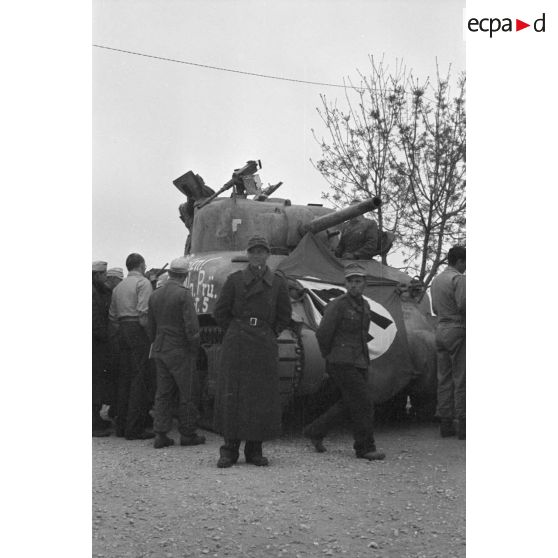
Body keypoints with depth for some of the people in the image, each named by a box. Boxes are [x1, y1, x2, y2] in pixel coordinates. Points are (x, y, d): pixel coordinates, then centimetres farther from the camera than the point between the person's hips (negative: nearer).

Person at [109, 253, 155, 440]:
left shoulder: (118, 287, 19)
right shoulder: (143, 283, -5)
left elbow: (112, 315, 16)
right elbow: (144, 312, -17)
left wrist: (122, 329, 14)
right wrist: (150, 331, -11)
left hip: (122, 330, 8)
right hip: (138, 331, -8)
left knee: (125, 377, 12)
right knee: (141, 378, -7)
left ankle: (121, 425, 16)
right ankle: (134, 428, -9)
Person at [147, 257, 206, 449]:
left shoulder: (155, 295, 7)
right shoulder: (184, 294, -14)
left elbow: (150, 327, 13)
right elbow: (191, 326, -18)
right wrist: (194, 348, -6)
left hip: (160, 351, 6)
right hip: (180, 352, -6)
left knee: (163, 393, 11)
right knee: (188, 393, 5)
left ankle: (160, 434, 9)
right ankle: (187, 434, 10)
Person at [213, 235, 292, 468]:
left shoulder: (277, 283, 7)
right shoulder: (235, 279, 4)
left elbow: (284, 316, 14)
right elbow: (220, 312, 8)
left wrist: (269, 334, 8)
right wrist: (234, 333, 7)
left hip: (264, 346, 1)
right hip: (236, 346, -1)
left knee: (262, 398, 2)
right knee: (231, 395, -2)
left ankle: (254, 450, 13)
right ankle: (230, 450, 6)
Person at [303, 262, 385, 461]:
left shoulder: (365, 306, 11)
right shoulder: (337, 305, -13)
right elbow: (322, 334, -10)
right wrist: (330, 356, 3)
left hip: (360, 363, 8)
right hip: (342, 364, -8)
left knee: (348, 404, 14)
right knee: (363, 404, -8)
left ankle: (315, 431, 28)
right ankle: (365, 448, 4)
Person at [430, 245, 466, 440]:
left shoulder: (436, 280, 17)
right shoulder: (458, 279, -11)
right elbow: (463, 305, -21)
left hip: (441, 330, 8)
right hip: (457, 330, -8)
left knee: (444, 379, 9)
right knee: (460, 380, -5)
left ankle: (445, 424, 10)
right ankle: (462, 424, -4)